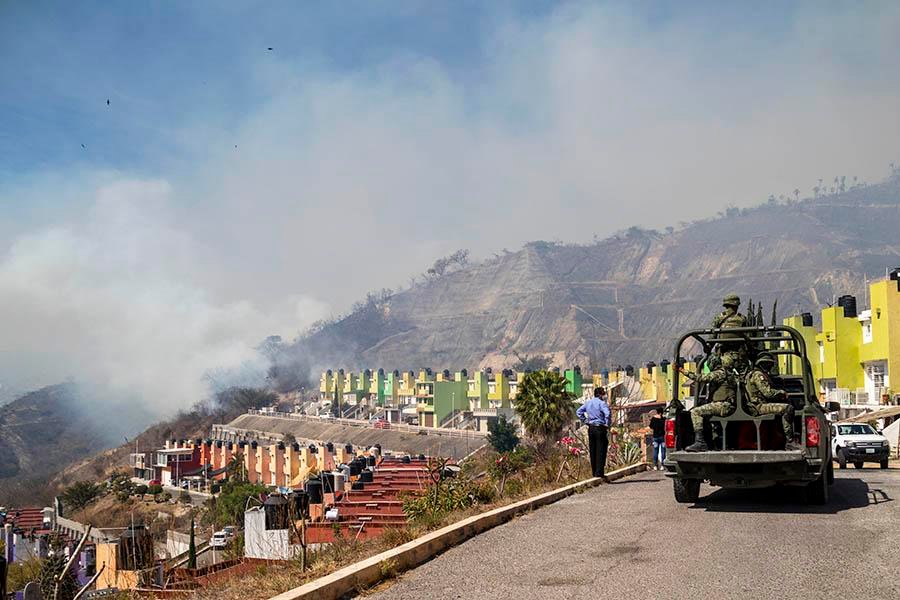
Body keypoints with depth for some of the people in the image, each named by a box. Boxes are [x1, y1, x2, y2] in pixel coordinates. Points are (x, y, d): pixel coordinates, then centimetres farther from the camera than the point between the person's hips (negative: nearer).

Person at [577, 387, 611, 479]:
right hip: (600, 428, -7)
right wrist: (607, 425, -14)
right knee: (601, 451, -2)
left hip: (591, 428, 7)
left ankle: (594, 472, 17)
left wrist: (585, 421, 13)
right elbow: (607, 414, -26)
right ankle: (599, 472, -4)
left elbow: (578, 412, 16)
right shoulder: (602, 403, -11)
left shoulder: (588, 403, 11)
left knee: (592, 451, 12)